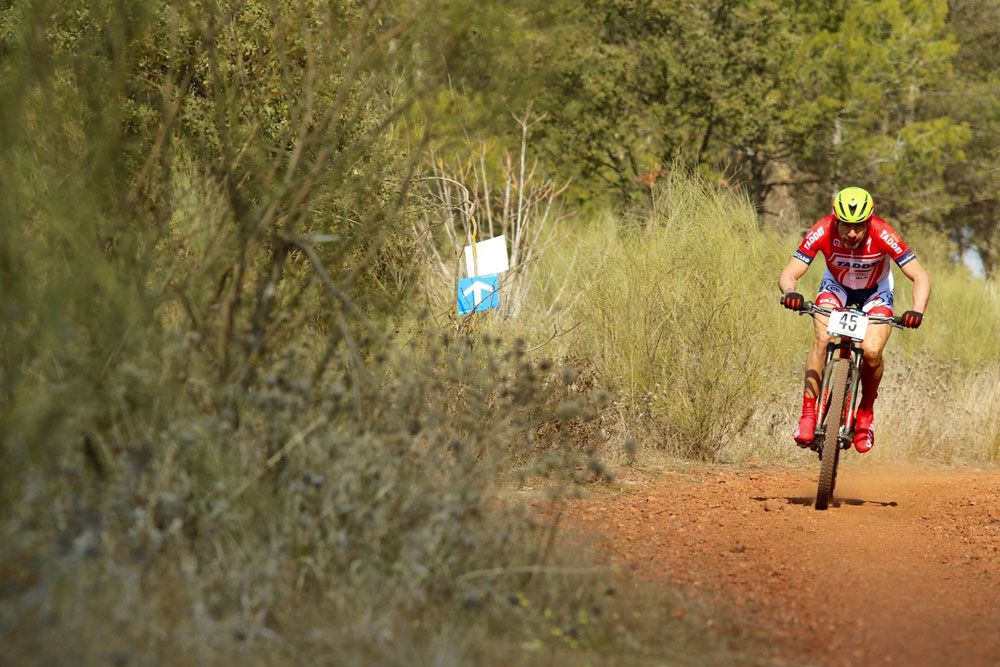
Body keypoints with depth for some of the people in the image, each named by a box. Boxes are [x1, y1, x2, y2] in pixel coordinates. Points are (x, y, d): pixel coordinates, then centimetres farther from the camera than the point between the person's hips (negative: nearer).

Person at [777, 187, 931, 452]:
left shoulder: (883, 235, -35)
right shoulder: (822, 232, -32)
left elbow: (921, 277, -32)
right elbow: (788, 274, -32)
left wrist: (917, 310, -51)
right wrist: (790, 292, -55)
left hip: (876, 291, -1)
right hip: (836, 286, 1)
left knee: (872, 351, -24)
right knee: (822, 338, -28)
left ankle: (866, 411, 4)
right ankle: (808, 413, -18)